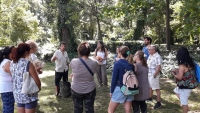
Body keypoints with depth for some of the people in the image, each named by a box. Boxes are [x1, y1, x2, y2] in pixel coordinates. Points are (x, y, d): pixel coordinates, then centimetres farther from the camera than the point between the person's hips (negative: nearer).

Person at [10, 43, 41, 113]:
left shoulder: (12, 64, 1)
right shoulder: (28, 64, -19)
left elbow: (15, 78, 12)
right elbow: (37, 81, -18)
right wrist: (39, 88, 4)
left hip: (17, 95, 6)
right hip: (29, 95, -6)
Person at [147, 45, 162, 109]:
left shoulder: (157, 57, -20)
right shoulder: (150, 56, 9)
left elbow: (159, 67, -23)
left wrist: (154, 75, -23)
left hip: (154, 75, -9)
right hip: (149, 74, 10)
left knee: (157, 88, -3)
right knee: (150, 87, 24)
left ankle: (158, 102, 2)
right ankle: (150, 97, 43)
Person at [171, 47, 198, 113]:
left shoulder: (182, 66, -25)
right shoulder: (190, 62, 0)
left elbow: (179, 77, -24)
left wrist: (174, 74, -5)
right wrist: (178, 72, 12)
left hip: (185, 86, -9)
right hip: (190, 84, 9)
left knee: (184, 102, 6)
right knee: (176, 91, 29)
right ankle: (186, 107, 33)